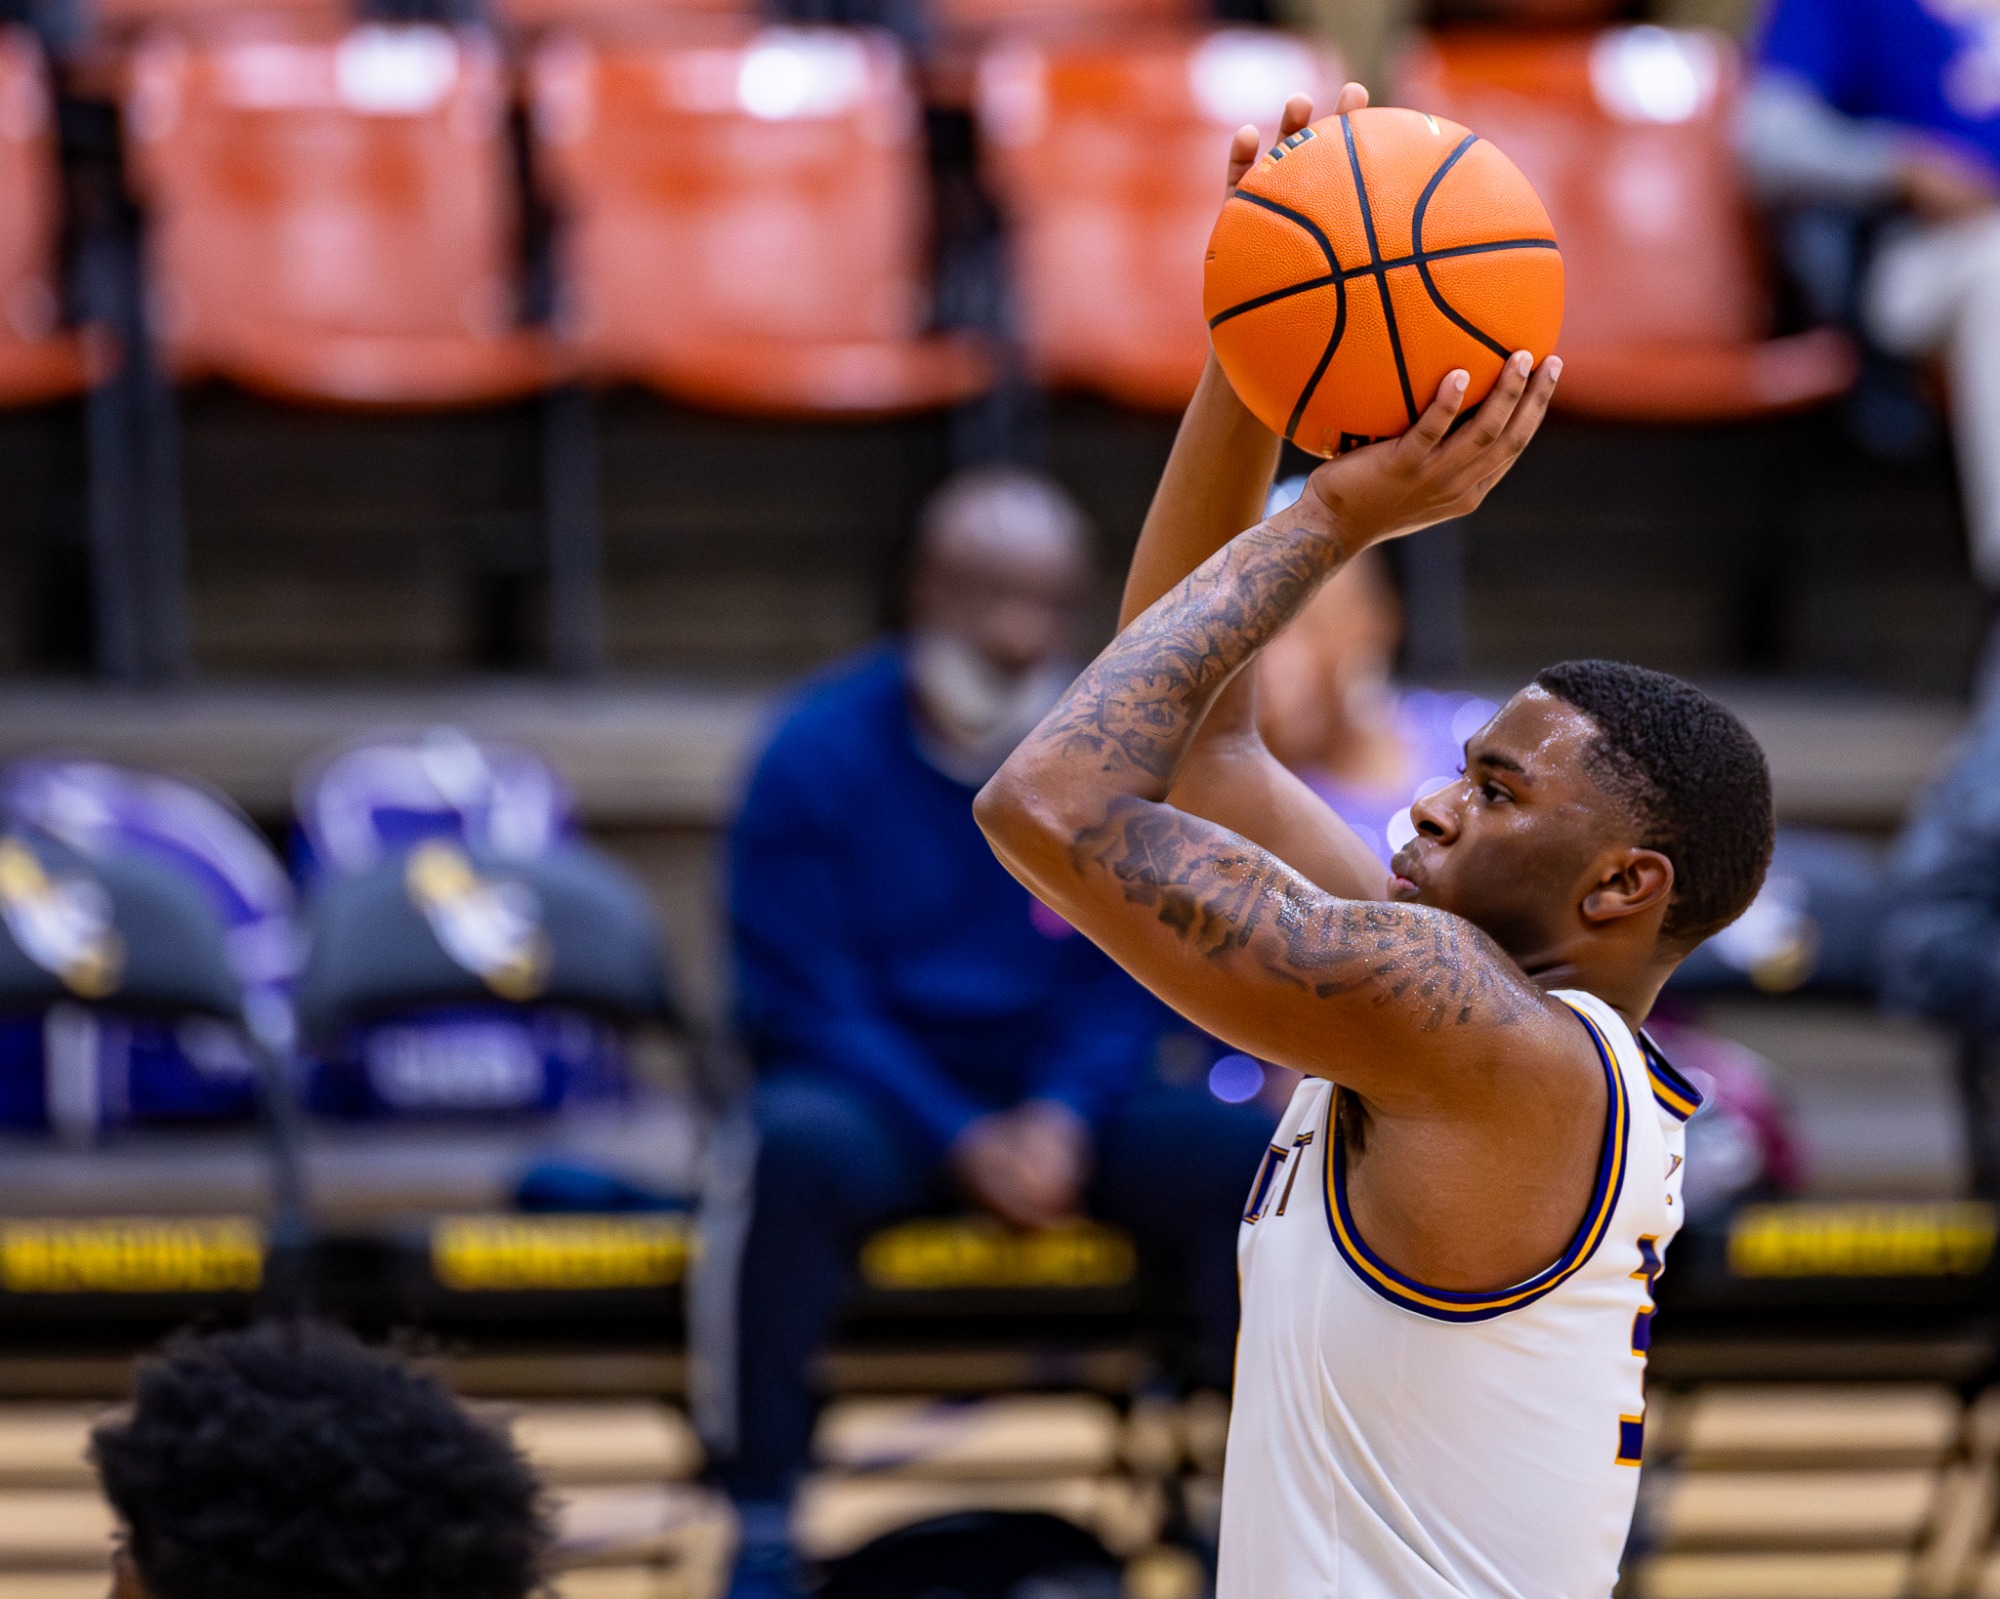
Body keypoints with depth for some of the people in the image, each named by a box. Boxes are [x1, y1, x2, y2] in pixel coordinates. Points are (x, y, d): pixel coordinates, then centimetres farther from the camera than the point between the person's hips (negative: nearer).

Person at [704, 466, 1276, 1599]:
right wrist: (962, 1143, -20)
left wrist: (1065, 1118, -17)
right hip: (878, 1099, -3)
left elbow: (1134, 991, 5)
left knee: (1244, 1147, -25)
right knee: (798, 1146, -37)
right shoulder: (821, 754, -4)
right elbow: (806, 997, -8)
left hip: (1068, 1107, 3)